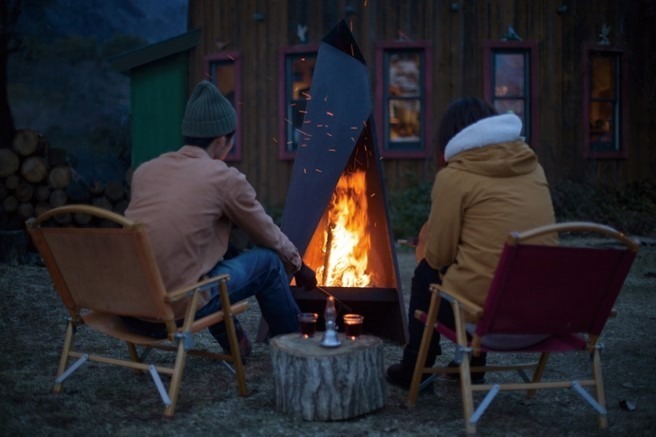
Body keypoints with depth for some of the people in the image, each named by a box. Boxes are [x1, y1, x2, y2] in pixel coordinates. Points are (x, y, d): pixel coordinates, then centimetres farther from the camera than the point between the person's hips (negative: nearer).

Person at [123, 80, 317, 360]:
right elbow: (270, 236, 9)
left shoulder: (145, 171, 11)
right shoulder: (225, 178, -4)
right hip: (175, 310, -6)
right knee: (269, 261, 11)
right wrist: (298, 265, 30)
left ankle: (233, 342, 37)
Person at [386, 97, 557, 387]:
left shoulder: (454, 176, -6)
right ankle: (472, 364, 38)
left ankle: (414, 369, 31)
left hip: (484, 311, -5)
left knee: (426, 274, 22)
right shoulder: (532, 167, 10)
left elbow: (437, 255, -1)